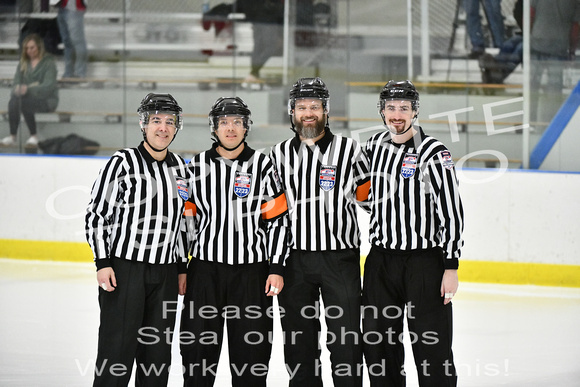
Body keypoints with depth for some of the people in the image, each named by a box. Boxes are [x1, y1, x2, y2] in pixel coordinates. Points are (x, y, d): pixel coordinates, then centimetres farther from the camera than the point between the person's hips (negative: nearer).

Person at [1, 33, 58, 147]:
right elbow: (16, 81, 7)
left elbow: (48, 86, -15)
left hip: (47, 99, -4)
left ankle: (34, 136, -23)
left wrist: (29, 89, -31)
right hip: (28, 97, 4)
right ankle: (12, 136, -30)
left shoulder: (48, 63, -3)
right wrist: (17, 88, -19)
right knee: (13, 100, -30)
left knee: (23, 101, -35)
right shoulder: (23, 63, 14)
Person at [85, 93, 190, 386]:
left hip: (164, 272, 6)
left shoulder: (180, 167, 12)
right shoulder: (123, 163, -6)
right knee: (117, 350, -8)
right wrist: (103, 263, -12)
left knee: (158, 353, 8)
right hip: (124, 269, -6)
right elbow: (97, 214, -6)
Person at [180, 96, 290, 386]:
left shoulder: (262, 166, 0)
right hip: (204, 268, 1)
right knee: (198, 347, 4)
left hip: (251, 270, -1)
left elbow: (278, 220, -1)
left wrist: (277, 269, -7)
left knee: (251, 350, 2)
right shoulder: (197, 167, 5)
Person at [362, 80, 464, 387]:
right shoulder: (374, 146, 7)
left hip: (424, 260, -6)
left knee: (431, 346, -5)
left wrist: (451, 267, -15)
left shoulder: (433, 154, -11)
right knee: (377, 342, 11)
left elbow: (452, 212, -13)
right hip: (380, 258, 6)